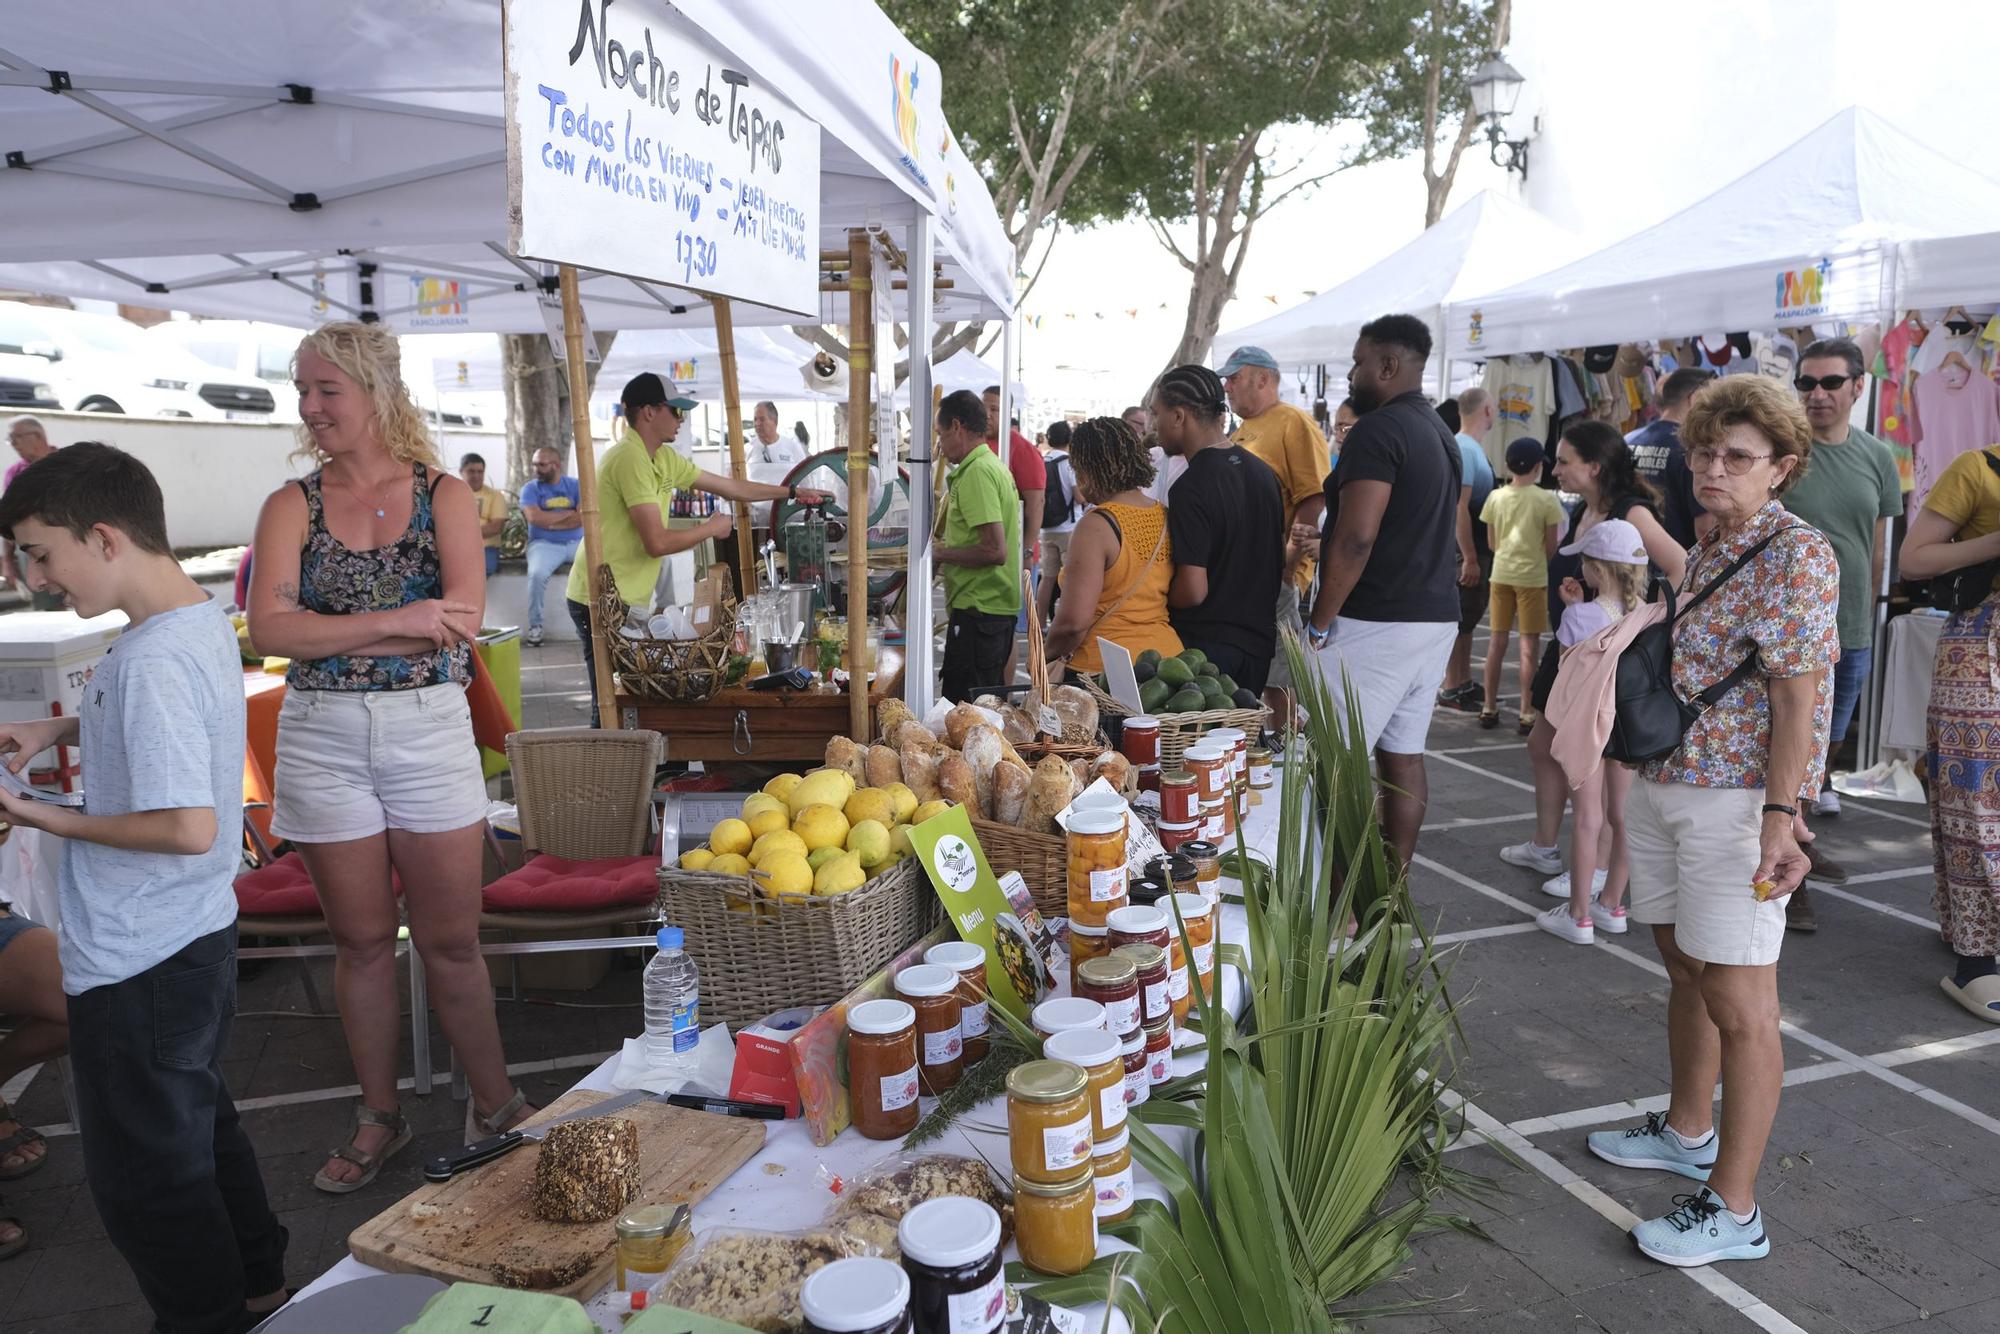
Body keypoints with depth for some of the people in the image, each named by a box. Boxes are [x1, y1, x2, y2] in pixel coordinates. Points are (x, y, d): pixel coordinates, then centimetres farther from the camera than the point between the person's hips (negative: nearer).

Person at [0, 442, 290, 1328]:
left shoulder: (151, 658, -26)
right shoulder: (203, 619, 3)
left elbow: (188, 826, -30)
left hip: (136, 962, -10)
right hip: (198, 933, 10)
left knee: (142, 1171, 9)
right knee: (200, 1120, 25)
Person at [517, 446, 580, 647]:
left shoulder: (576, 485, 8)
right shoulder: (530, 489, 4)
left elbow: (583, 517, -7)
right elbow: (535, 518, -13)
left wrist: (550, 522, -8)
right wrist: (568, 513, -6)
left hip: (577, 542, 2)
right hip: (544, 544, -2)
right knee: (537, 574, -33)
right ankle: (535, 626, -17)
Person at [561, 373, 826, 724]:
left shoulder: (665, 459, 11)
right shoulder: (630, 458, -18)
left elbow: (729, 486, 21)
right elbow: (657, 542, -23)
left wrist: (793, 493, 23)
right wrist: (711, 528, -7)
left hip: (626, 600, 10)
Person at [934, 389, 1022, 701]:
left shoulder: (977, 473, -16)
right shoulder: (993, 465, 16)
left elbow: (995, 551, -23)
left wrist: (940, 553, -12)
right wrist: (942, 543, 17)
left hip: (977, 610, -11)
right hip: (996, 606, 11)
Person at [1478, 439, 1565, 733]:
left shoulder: (1496, 497, 0)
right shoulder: (1547, 500, -9)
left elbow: (1492, 543, 7)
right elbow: (1551, 546, -6)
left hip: (1501, 574, 3)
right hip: (1533, 577, -3)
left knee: (1497, 640, 11)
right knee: (1529, 644, 1)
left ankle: (1490, 708, 15)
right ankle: (1527, 713, 3)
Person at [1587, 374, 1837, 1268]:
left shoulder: (1797, 553, -12)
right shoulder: (1705, 551, 14)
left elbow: (1797, 695, -18)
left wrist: (1780, 814, -22)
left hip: (1735, 801, -9)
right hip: (1662, 787, 9)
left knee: (1739, 1006, -2)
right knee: (1685, 971, 21)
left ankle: (1733, 1209, 8)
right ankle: (1688, 1132, 39)